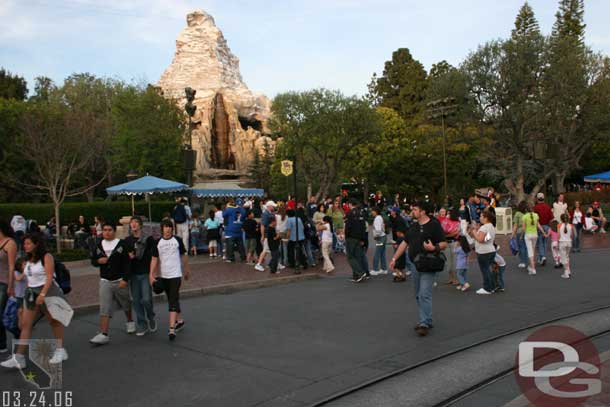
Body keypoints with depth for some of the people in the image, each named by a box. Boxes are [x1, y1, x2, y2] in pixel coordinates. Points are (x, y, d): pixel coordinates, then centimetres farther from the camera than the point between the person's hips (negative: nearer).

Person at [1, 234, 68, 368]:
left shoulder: (46, 257, -11)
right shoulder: (28, 260, 11)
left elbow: (49, 277, -18)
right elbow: (29, 278, 15)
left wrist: (42, 294, -25)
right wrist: (29, 293, 14)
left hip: (47, 291, -7)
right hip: (31, 293, 7)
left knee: (54, 321, 7)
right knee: (25, 324, -1)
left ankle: (60, 350, 21)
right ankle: (19, 358, -2)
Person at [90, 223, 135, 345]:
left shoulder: (122, 244, -7)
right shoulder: (99, 246, 6)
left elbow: (126, 263, -10)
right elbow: (93, 260, 15)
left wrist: (125, 279, -17)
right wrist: (98, 261, -8)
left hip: (120, 281, -2)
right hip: (105, 281, 2)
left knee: (126, 304, 16)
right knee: (104, 308, -7)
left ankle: (130, 322, 42)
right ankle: (103, 334, -9)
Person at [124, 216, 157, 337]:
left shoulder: (148, 239, -3)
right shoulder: (127, 240, 8)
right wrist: (129, 256, -8)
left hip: (146, 273, -3)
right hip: (133, 274, 3)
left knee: (146, 299, -8)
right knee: (136, 300, 5)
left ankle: (151, 318, 21)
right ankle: (142, 326, 16)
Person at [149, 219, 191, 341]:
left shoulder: (177, 240, -2)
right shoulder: (158, 243, 2)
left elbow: (183, 256, 8)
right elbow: (154, 259, 0)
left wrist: (187, 270, 15)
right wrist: (151, 274, -8)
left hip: (176, 274, -3)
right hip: (163, 276, 3)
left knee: (173, 300, -11)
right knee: (172, 300, 15)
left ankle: (172, 328, -17)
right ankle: (179, 321, 33)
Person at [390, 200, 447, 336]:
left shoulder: (434, 225, -7)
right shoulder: (413, 227, 14)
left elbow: (444, 244, -9)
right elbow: (404, 243, 17)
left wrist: (434, 247, -28)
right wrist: (394, 258, 13)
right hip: (416, 265, 8)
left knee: (424, 295, -12)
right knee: (418, 296, 12)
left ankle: (425, 324, -9)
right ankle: (426, 321, 23)